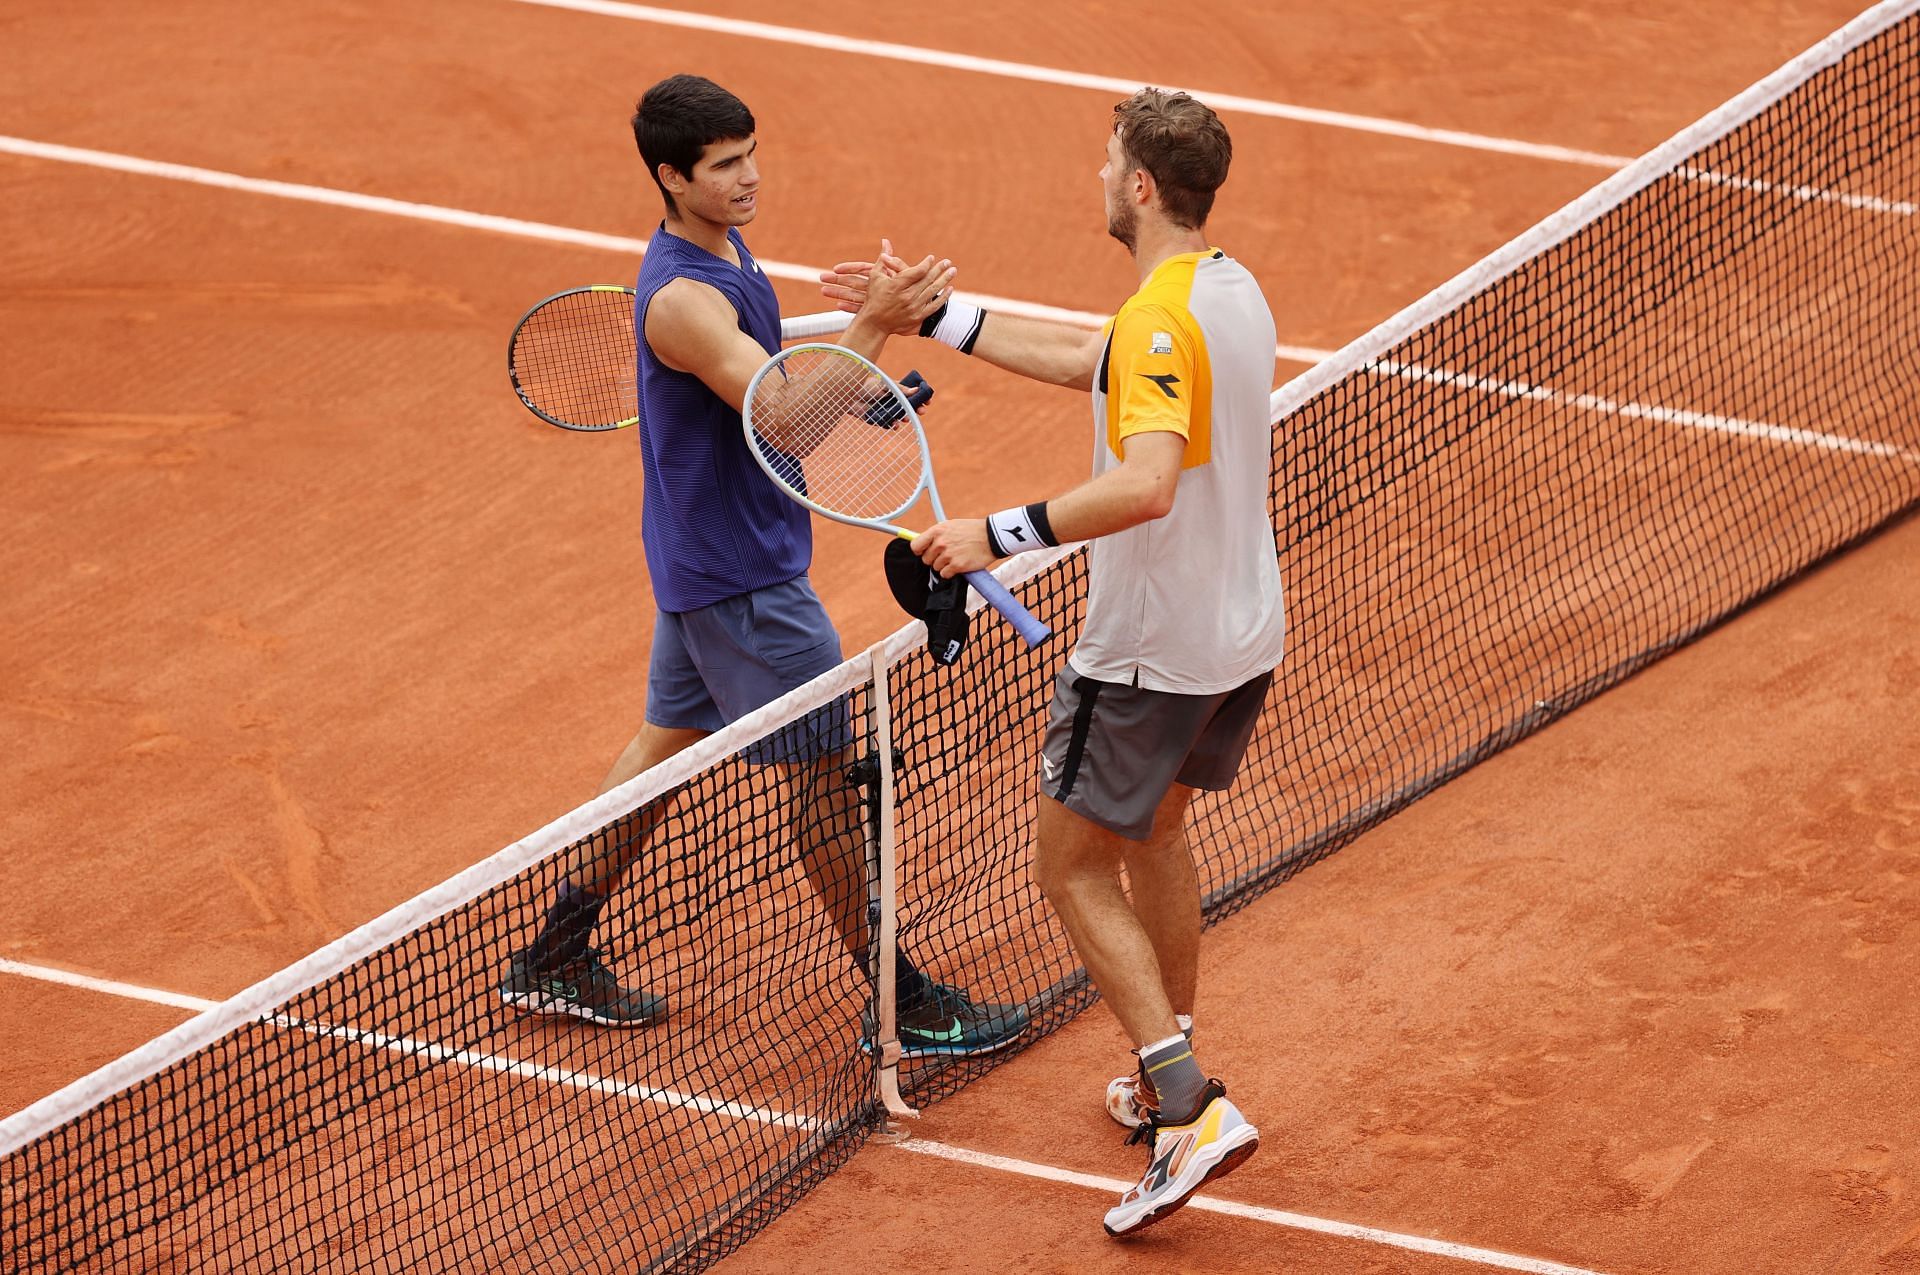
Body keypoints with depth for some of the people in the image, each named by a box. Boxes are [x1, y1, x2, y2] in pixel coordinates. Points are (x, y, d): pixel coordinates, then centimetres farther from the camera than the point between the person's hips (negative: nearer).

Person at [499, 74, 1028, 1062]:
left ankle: (554, 959, 28)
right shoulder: (681, 297, -25)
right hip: (741, 577, -10)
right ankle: (906, 1007, 6)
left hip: (703, 562, 10)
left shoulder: (723, 252, 6)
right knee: (823, 773, -2)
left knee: (668, 742, 19)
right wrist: (875, 326, -43)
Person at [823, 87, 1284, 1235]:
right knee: (1151, 836, 27)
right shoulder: (1232, 289, 6)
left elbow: (1148, 484, -39)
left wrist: (1002, 534, -34)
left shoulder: (1165, 318, -25)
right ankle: (1171, 1086, 37)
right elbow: (1080, 362, 19)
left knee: (1074, 871, 4)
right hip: (1246, 636, 9)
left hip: (1153, 655, -9)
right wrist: (929, 312, 21)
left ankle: (1192, 1110, -7)